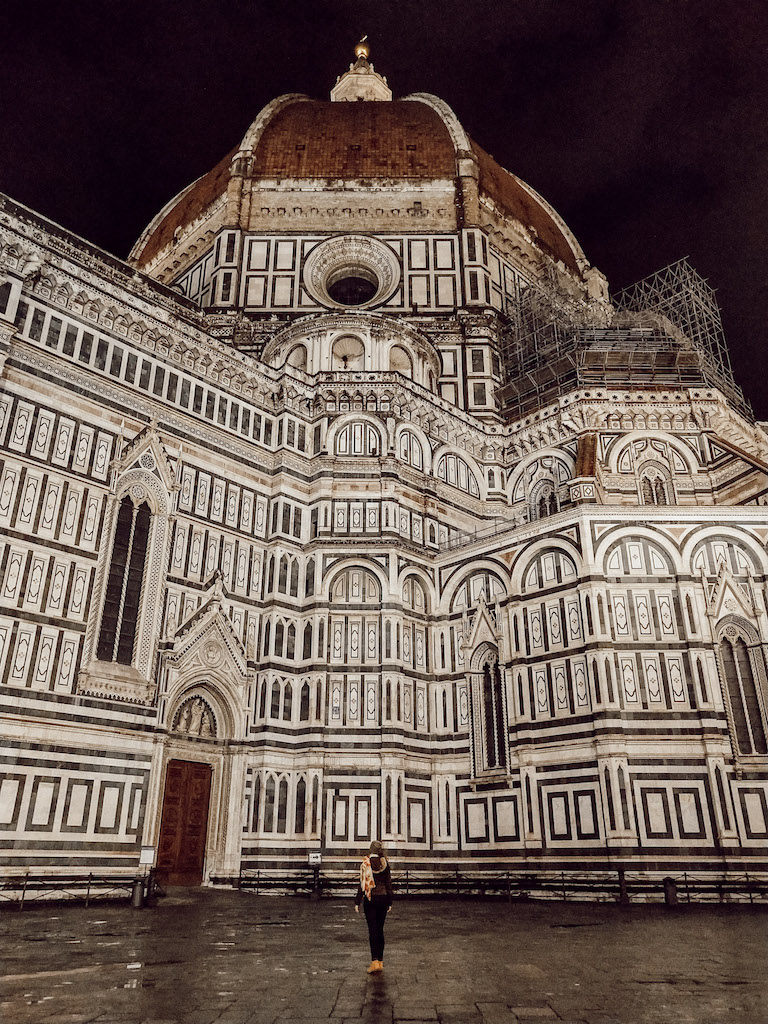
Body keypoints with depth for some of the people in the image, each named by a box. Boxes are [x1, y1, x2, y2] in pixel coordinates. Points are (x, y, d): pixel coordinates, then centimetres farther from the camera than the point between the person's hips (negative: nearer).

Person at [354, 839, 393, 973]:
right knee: (380, 929, 13)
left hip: (370, 899, -2)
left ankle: (375, 961, -12)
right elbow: (389, 884, 3)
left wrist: (357, 902, -3)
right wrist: (390, 903, 10)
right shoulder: (385, 864, 0)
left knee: (372, 930, -2)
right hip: (383, 898, 3)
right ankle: (380, 961, 16)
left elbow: (362, 884, -7)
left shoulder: (366, 864, -7)